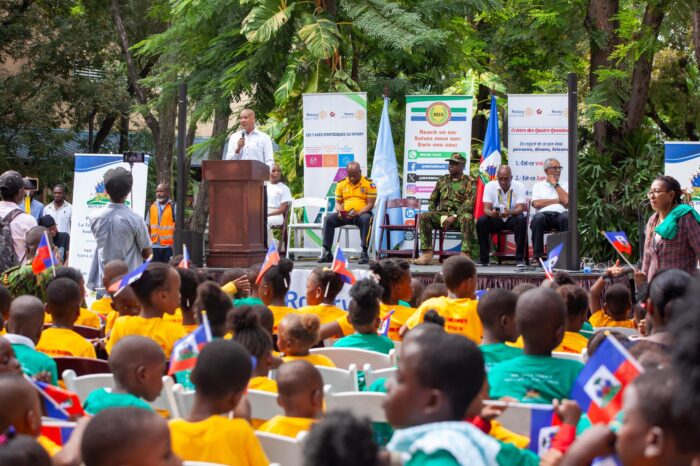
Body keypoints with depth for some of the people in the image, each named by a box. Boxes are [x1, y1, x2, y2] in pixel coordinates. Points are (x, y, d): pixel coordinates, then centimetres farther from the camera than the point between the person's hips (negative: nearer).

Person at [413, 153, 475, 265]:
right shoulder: (442, 180, 20)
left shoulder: (469, 182, 4)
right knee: (424, 217, -22)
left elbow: (469, 204, -9)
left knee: (466, 218, -38)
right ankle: (427, 254, -28)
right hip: (442, 215, 4)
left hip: (459, 215, -4)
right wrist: (436, 217, 1)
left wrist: (454, 217, -18)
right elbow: (432, 201, 20)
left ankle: (466, 254, -42)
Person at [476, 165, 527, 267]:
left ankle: (520, 258, -27)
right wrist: (491, 213, -39)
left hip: (513, 219, -1)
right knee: (481, 221, -28)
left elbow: (520, 208, -20)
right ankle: (483, 259, -20)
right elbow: (486, 208, -13)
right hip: (495, 220, 1)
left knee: (521, 220, -35)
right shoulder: (490, 186, -6)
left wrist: (510, 212, -43)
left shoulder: (519, 186, -9)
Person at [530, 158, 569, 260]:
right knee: (538, 218, -37)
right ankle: (537, 256, -34)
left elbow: (567, 202, 2)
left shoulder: (564, 185, 22)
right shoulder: (538, 185, 20)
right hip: (544, 214, 0)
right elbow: (536, 204, 2)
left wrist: (555, 184, 8)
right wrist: (557, 201, 6)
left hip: (559, 214, 0)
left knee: (566, 217, -36)